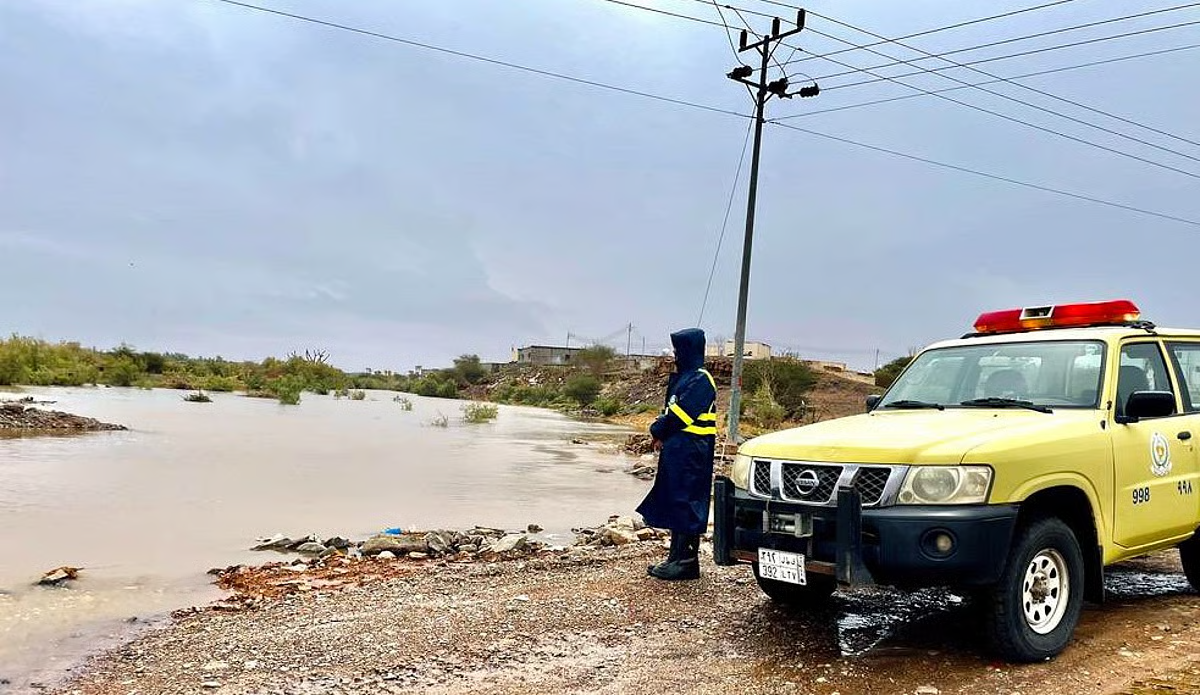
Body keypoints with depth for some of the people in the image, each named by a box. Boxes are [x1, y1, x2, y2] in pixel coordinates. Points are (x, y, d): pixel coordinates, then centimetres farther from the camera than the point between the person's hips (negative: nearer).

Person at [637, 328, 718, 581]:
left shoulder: (700, 380, -14)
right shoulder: (683, 377, 17)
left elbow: (681, 413, -20)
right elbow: (670, 410, 19)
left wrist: (658, 430, -6)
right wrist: (661, 433, 3)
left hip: (691, 453, -10)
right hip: (676, 449, 10)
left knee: (686, 503, -5)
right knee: (673, 501, 13)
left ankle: (686, 562, 1)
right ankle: (677, 557, 20)